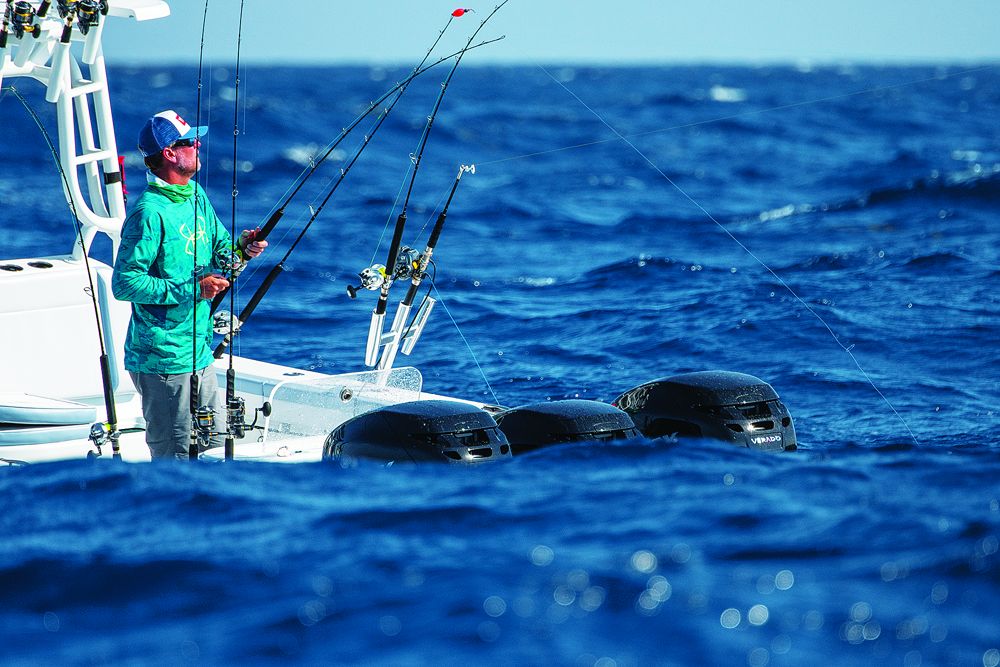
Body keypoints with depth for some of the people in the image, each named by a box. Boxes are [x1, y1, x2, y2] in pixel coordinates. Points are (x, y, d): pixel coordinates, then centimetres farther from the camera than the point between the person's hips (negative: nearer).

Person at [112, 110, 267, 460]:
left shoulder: (195, 194, 10)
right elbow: (124, 283, -21)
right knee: (174, 454, -4)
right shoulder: (149, 212, -18)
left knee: (215, 438, 15)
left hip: (199, 352, 9)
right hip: (162, 361, -9)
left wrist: (241, 248, -4)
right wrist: (191, 289, -22)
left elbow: (218, 250, 20)